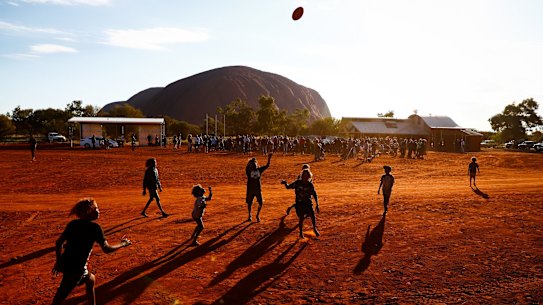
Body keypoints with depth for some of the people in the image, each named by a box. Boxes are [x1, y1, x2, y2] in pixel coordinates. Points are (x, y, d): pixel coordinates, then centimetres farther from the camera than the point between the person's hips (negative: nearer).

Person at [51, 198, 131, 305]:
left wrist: (58, 261, 20)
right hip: (76, 268, -8)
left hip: (65, 263, 8)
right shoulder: (94, 227, -14)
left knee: (90, 280, 27)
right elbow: (106, 249, -14)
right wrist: (122, 244, 2)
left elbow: (59, 243, 8)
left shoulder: (73, 223, 5)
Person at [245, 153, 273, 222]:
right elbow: (246, 168, -33)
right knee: (249, 203, 9)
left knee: (260, 203, -1)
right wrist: (251, 161, -41)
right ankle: (250, 216, 31)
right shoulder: (249, 171, -10)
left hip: (258, 189, 2)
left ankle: (258, 215, 22)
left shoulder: (259, 170, 0)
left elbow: (267, 166, -4)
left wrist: (269, 158, -14)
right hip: (250, 189, -2)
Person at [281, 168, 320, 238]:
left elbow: (314, 195, 1)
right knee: (301, 218, -1)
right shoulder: (298, 183, -7)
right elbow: (288, 187, -2)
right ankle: (301, 232, 25)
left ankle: (315, 229, 24)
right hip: (299, 203, -1)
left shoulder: (310, 185, -6)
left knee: (313, 216, -6)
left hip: (308, 203, 1)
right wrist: (285, 183, -24)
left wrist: (317, 205, -3)